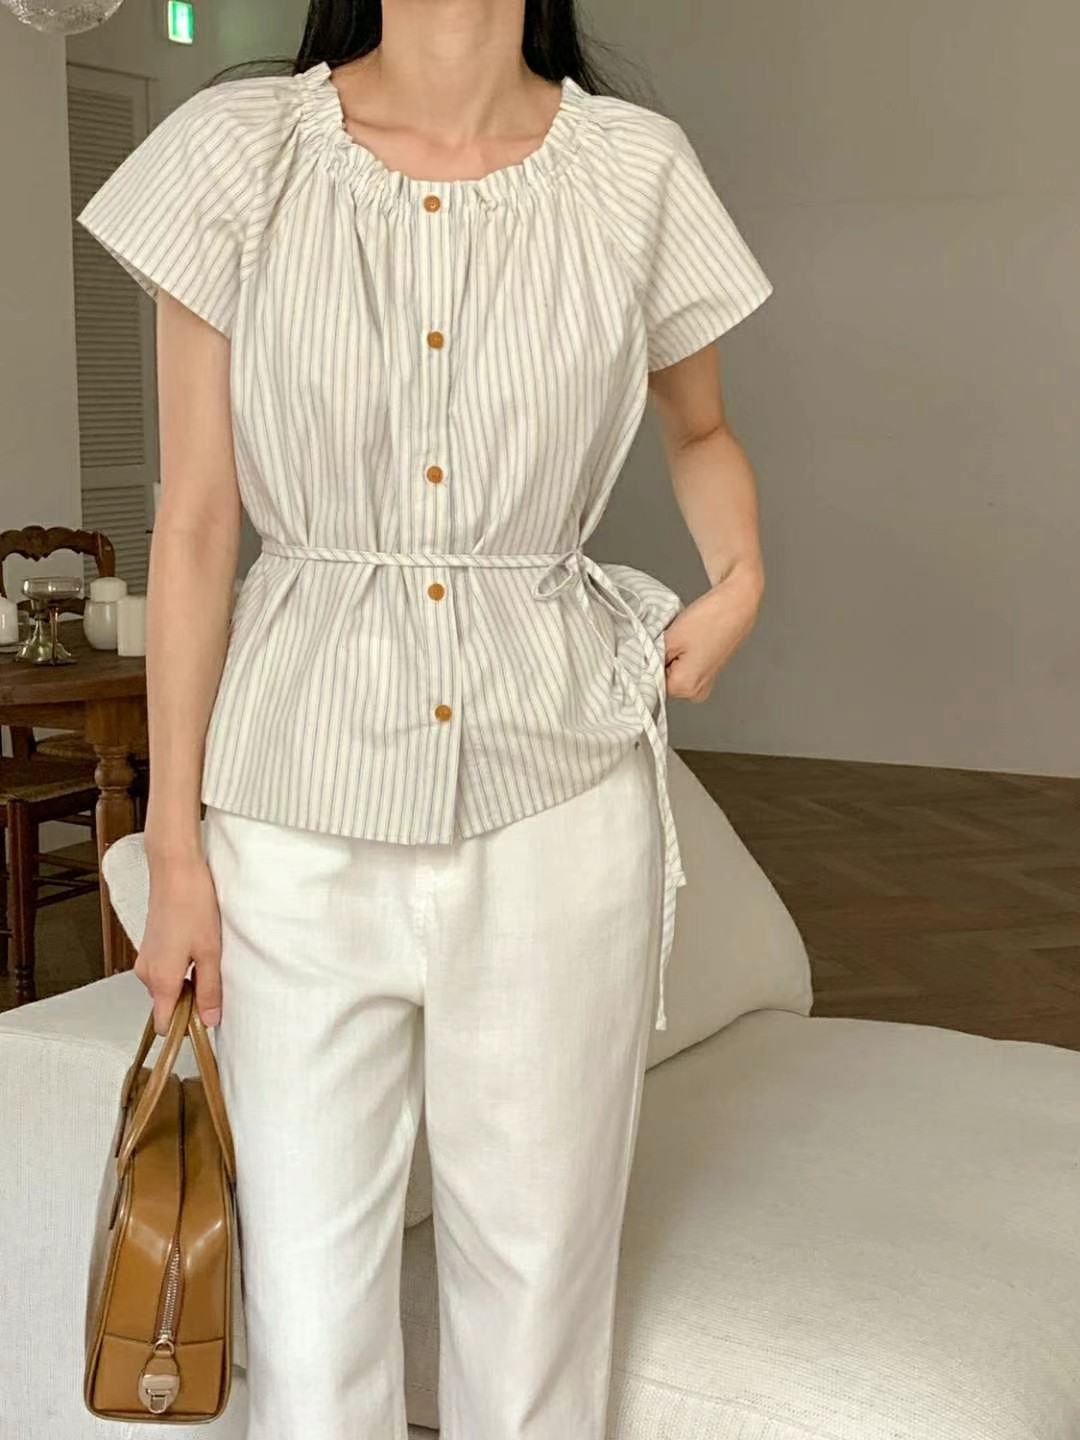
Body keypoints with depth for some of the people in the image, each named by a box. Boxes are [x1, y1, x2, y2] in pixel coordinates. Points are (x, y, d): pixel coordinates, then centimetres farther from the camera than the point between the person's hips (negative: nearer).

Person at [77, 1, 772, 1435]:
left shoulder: (637, 170, 0)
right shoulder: (235, 151, -3)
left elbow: (701, 427, 20)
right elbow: (195, 526, -1)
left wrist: (740, 576, 0)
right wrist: (174, 845, 0)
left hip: (558, 790, 1)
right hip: (300, 792, 0)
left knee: (541, 1267, 11)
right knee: (309, 1279, 8)